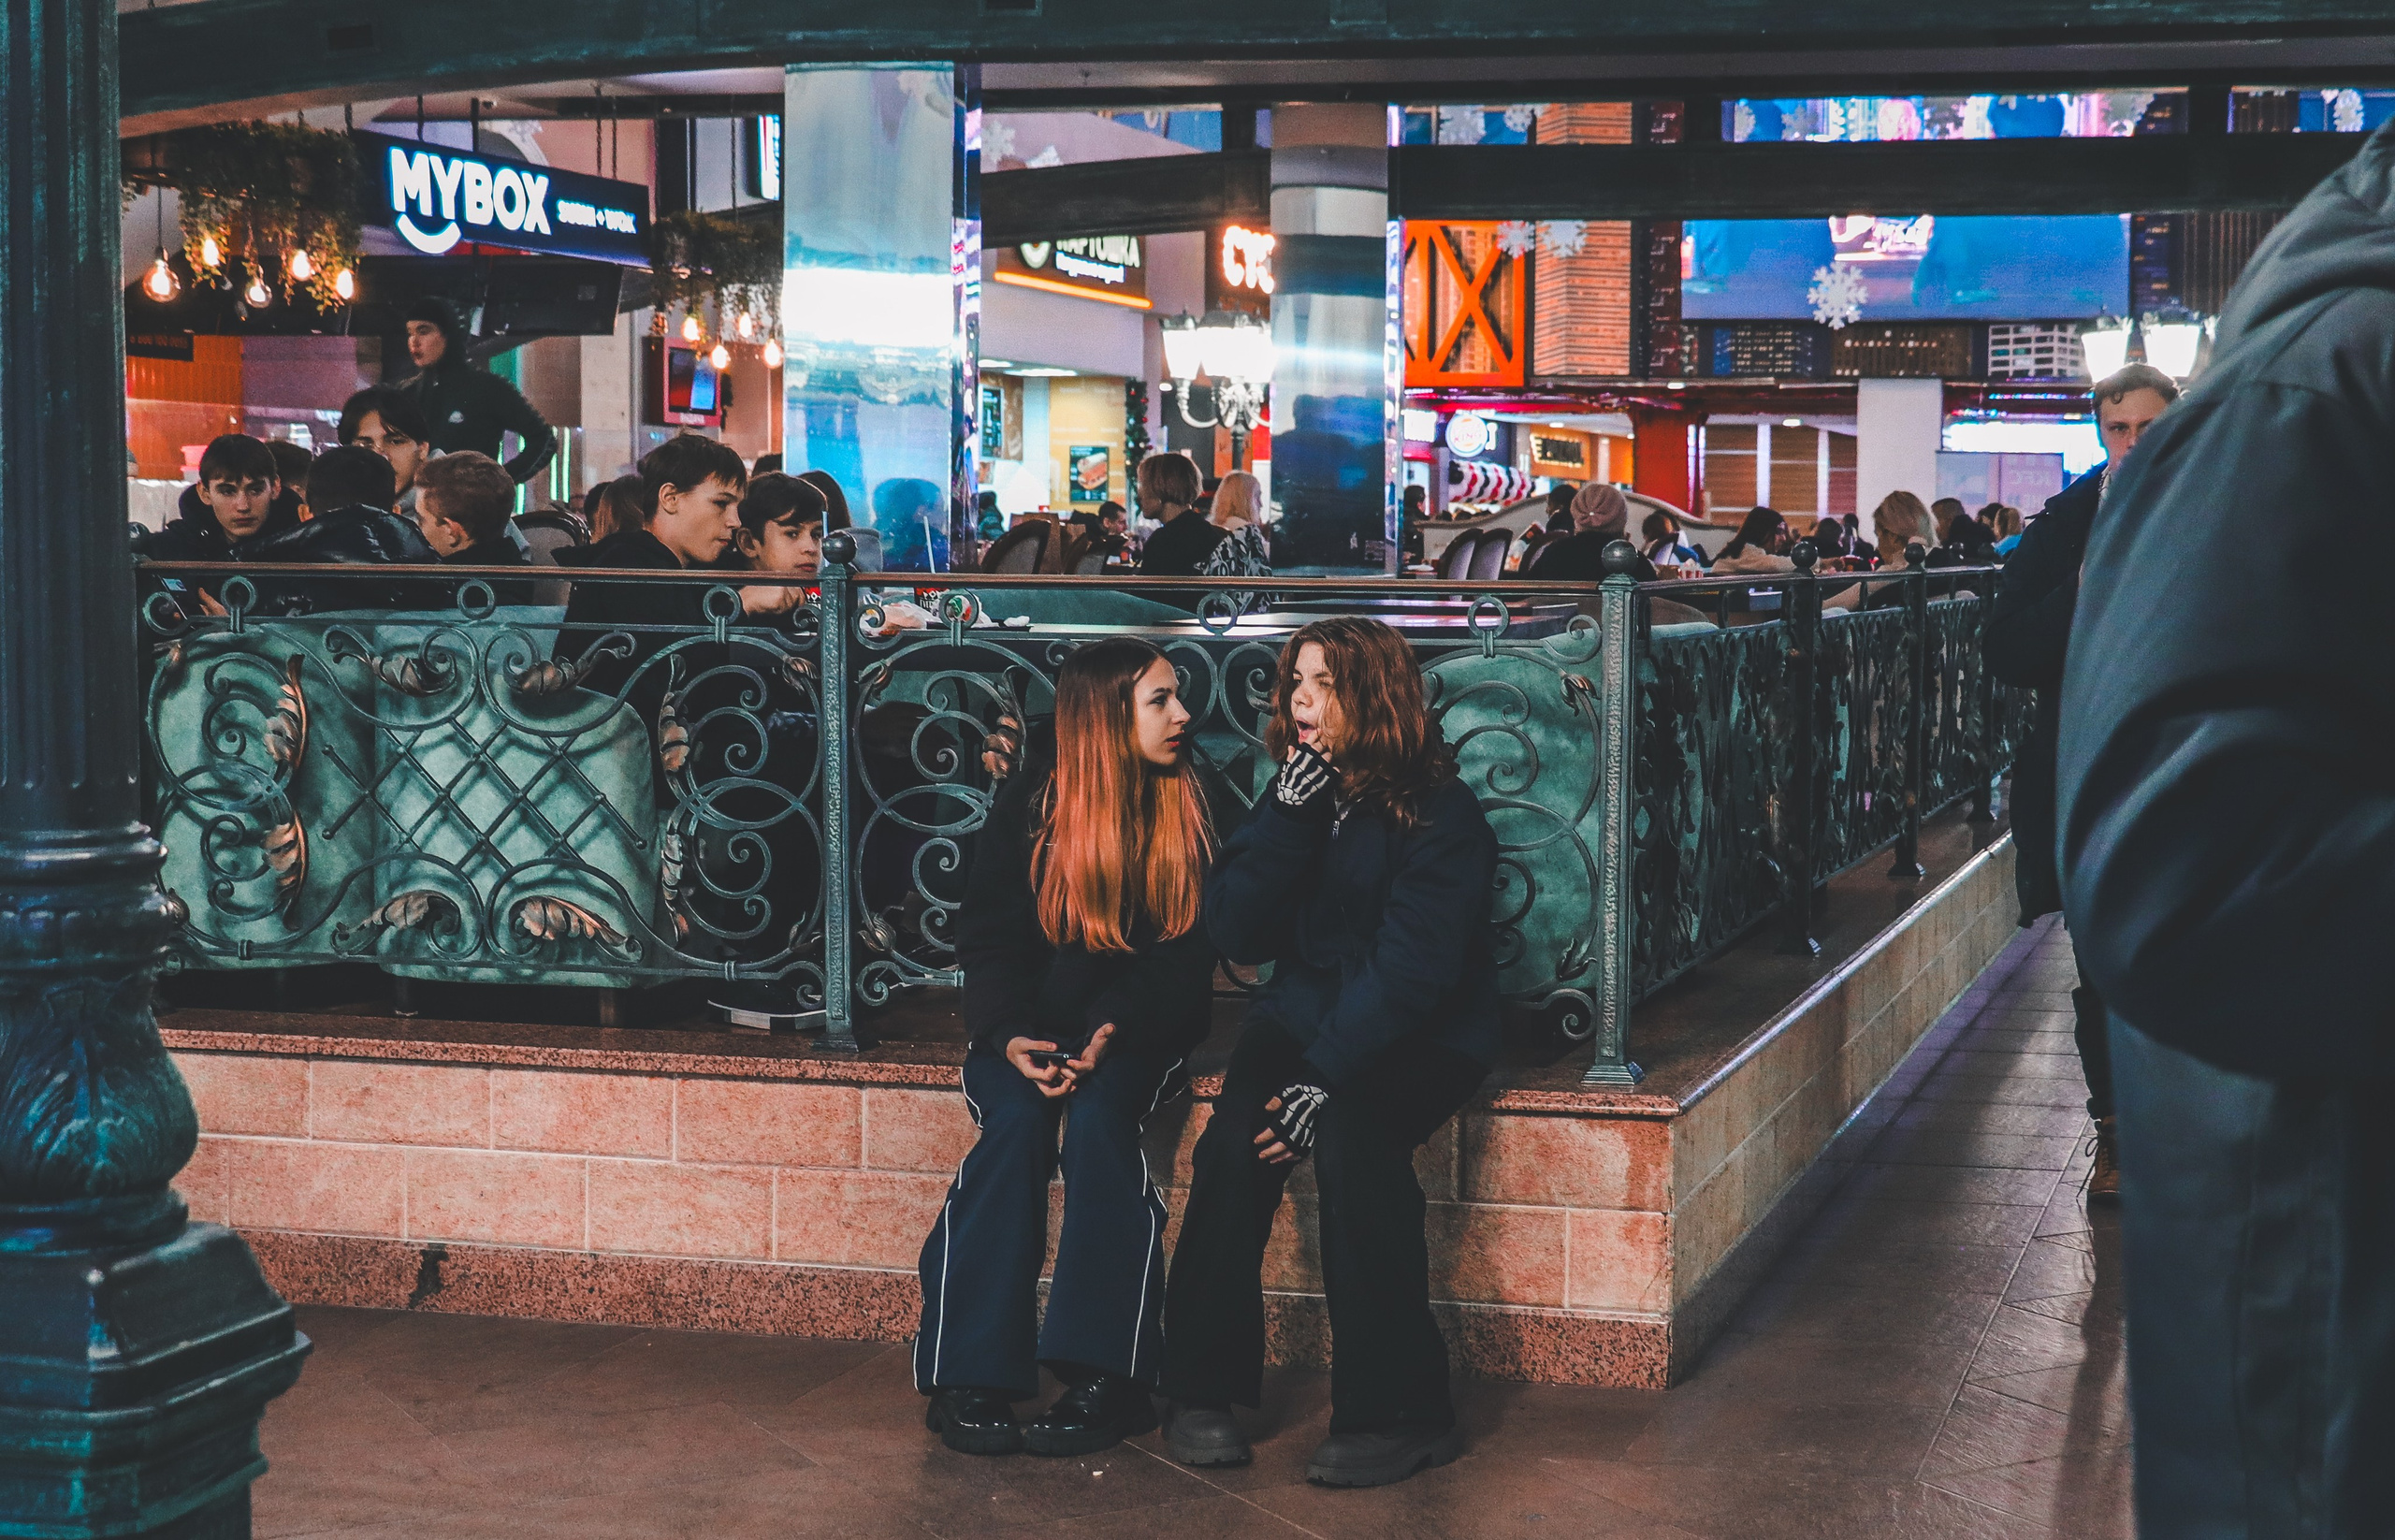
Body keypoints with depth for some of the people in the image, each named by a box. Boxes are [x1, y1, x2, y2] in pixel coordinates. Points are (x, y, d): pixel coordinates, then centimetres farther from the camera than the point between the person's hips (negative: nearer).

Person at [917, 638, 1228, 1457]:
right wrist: (1010, 1034, -18)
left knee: (1098, 1115, -31)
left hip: (1139, 1029, 0)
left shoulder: (1200, 810, 2)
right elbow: (988, 937, 1)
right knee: (1016, 1120, -30)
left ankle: (1106, 1375, -30)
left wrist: (1111, 1029, -20)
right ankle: (969, 1376, -27)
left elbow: (1187, 953, -3)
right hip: (1033, 1021, 0)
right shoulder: (1032, 803, 2)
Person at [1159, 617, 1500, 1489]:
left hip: (1422, 1036, -4)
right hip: (1307, 1015, 4)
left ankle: (1395, 1409, -24)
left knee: (1351, 1134, -33)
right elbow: (1235, 933, -1)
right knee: (1237, 1130, -25)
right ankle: (1202, 1390, -17)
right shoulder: (1294, 794, 7)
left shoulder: (1438, 813, -10)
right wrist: (1288, 818, -13)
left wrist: (1326, 1079, -26)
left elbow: (1414, 964, -18)